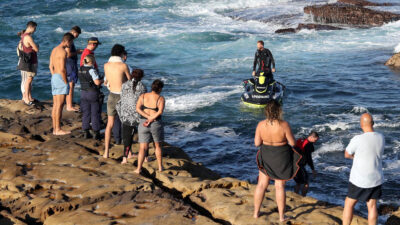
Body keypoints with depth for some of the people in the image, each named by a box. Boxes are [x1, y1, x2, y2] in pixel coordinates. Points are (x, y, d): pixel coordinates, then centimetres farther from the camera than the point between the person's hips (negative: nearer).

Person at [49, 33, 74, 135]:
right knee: (60, 105, -8)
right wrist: (66, 82, -14)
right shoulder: (63, 51, -15)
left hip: (54, 77, 10)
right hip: (61, 78, -10)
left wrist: (55, 79, 20)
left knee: (55, 105, 10)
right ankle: (58, 129, -7)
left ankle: (55, 129, 12)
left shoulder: (54, 50, 15)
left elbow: (51, 66, 19)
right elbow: (62, 69, -20)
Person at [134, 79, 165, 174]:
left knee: (143, 148, 4)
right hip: (156, 124, -2)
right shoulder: (161, 99, -7)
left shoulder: (143, 96, 2)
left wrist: (148, 117, -12)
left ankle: (139, 168, -7)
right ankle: (160, 167, 27)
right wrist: (151, 120, -16)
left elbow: (138, 108, -8)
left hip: (143, 124, 2)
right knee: (158, 146, 19)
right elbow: (160, 111, -21)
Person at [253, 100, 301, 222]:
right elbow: (292, 143, -13)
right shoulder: (284, 125, -22)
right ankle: (281, 216, 15)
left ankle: (256, 212, 22)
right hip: (282, 157, -2)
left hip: (266, 157, 2)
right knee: (280, 186, 9)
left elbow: (257, 143, -6)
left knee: (262, 184, 15)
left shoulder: (261, 125, -15)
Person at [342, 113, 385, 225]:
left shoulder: (357, 139, -22)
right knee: (372, 206, 13)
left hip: (359, 180, -5)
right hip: (376, 179, 5)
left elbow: (347, 155, -4)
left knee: (349, 204, 11)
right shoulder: (381, 138, -3)